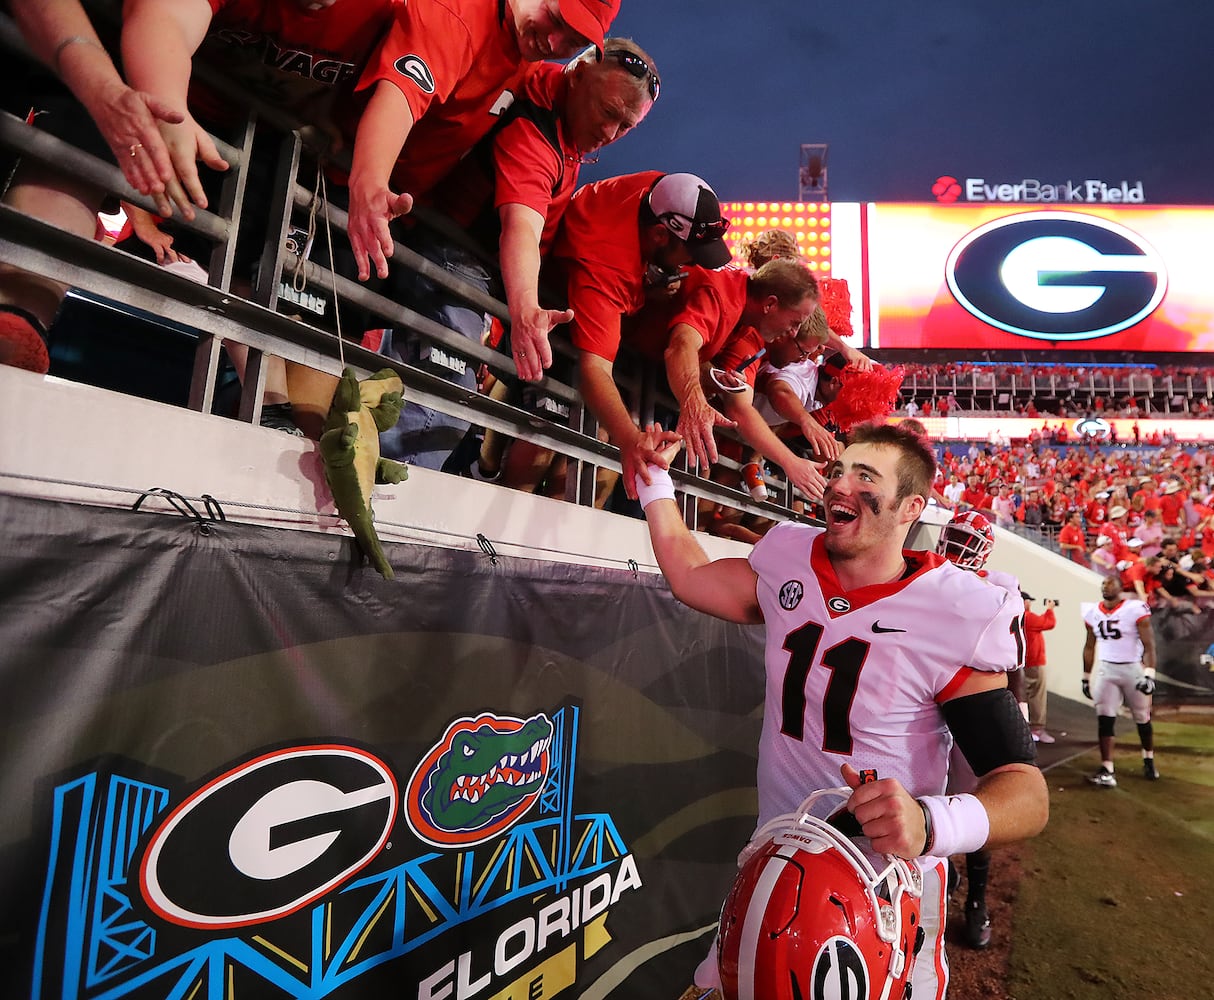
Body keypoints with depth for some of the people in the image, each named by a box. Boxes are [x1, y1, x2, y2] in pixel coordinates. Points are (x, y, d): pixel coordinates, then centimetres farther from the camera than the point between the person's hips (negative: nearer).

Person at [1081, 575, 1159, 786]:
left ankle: (1149, 760, 37)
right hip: (1105, 670, 3)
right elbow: (1089, 647, 12)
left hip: (1133, 669, -3)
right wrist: (1086, 677, 12)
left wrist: (1149, 674, -22)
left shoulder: (1136, 609, -12)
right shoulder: (1092, 613, 3)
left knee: (1143, 719, 12)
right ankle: (1107, 770, -2)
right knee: (1104, 719, -3)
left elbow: (1149, 645, -13)